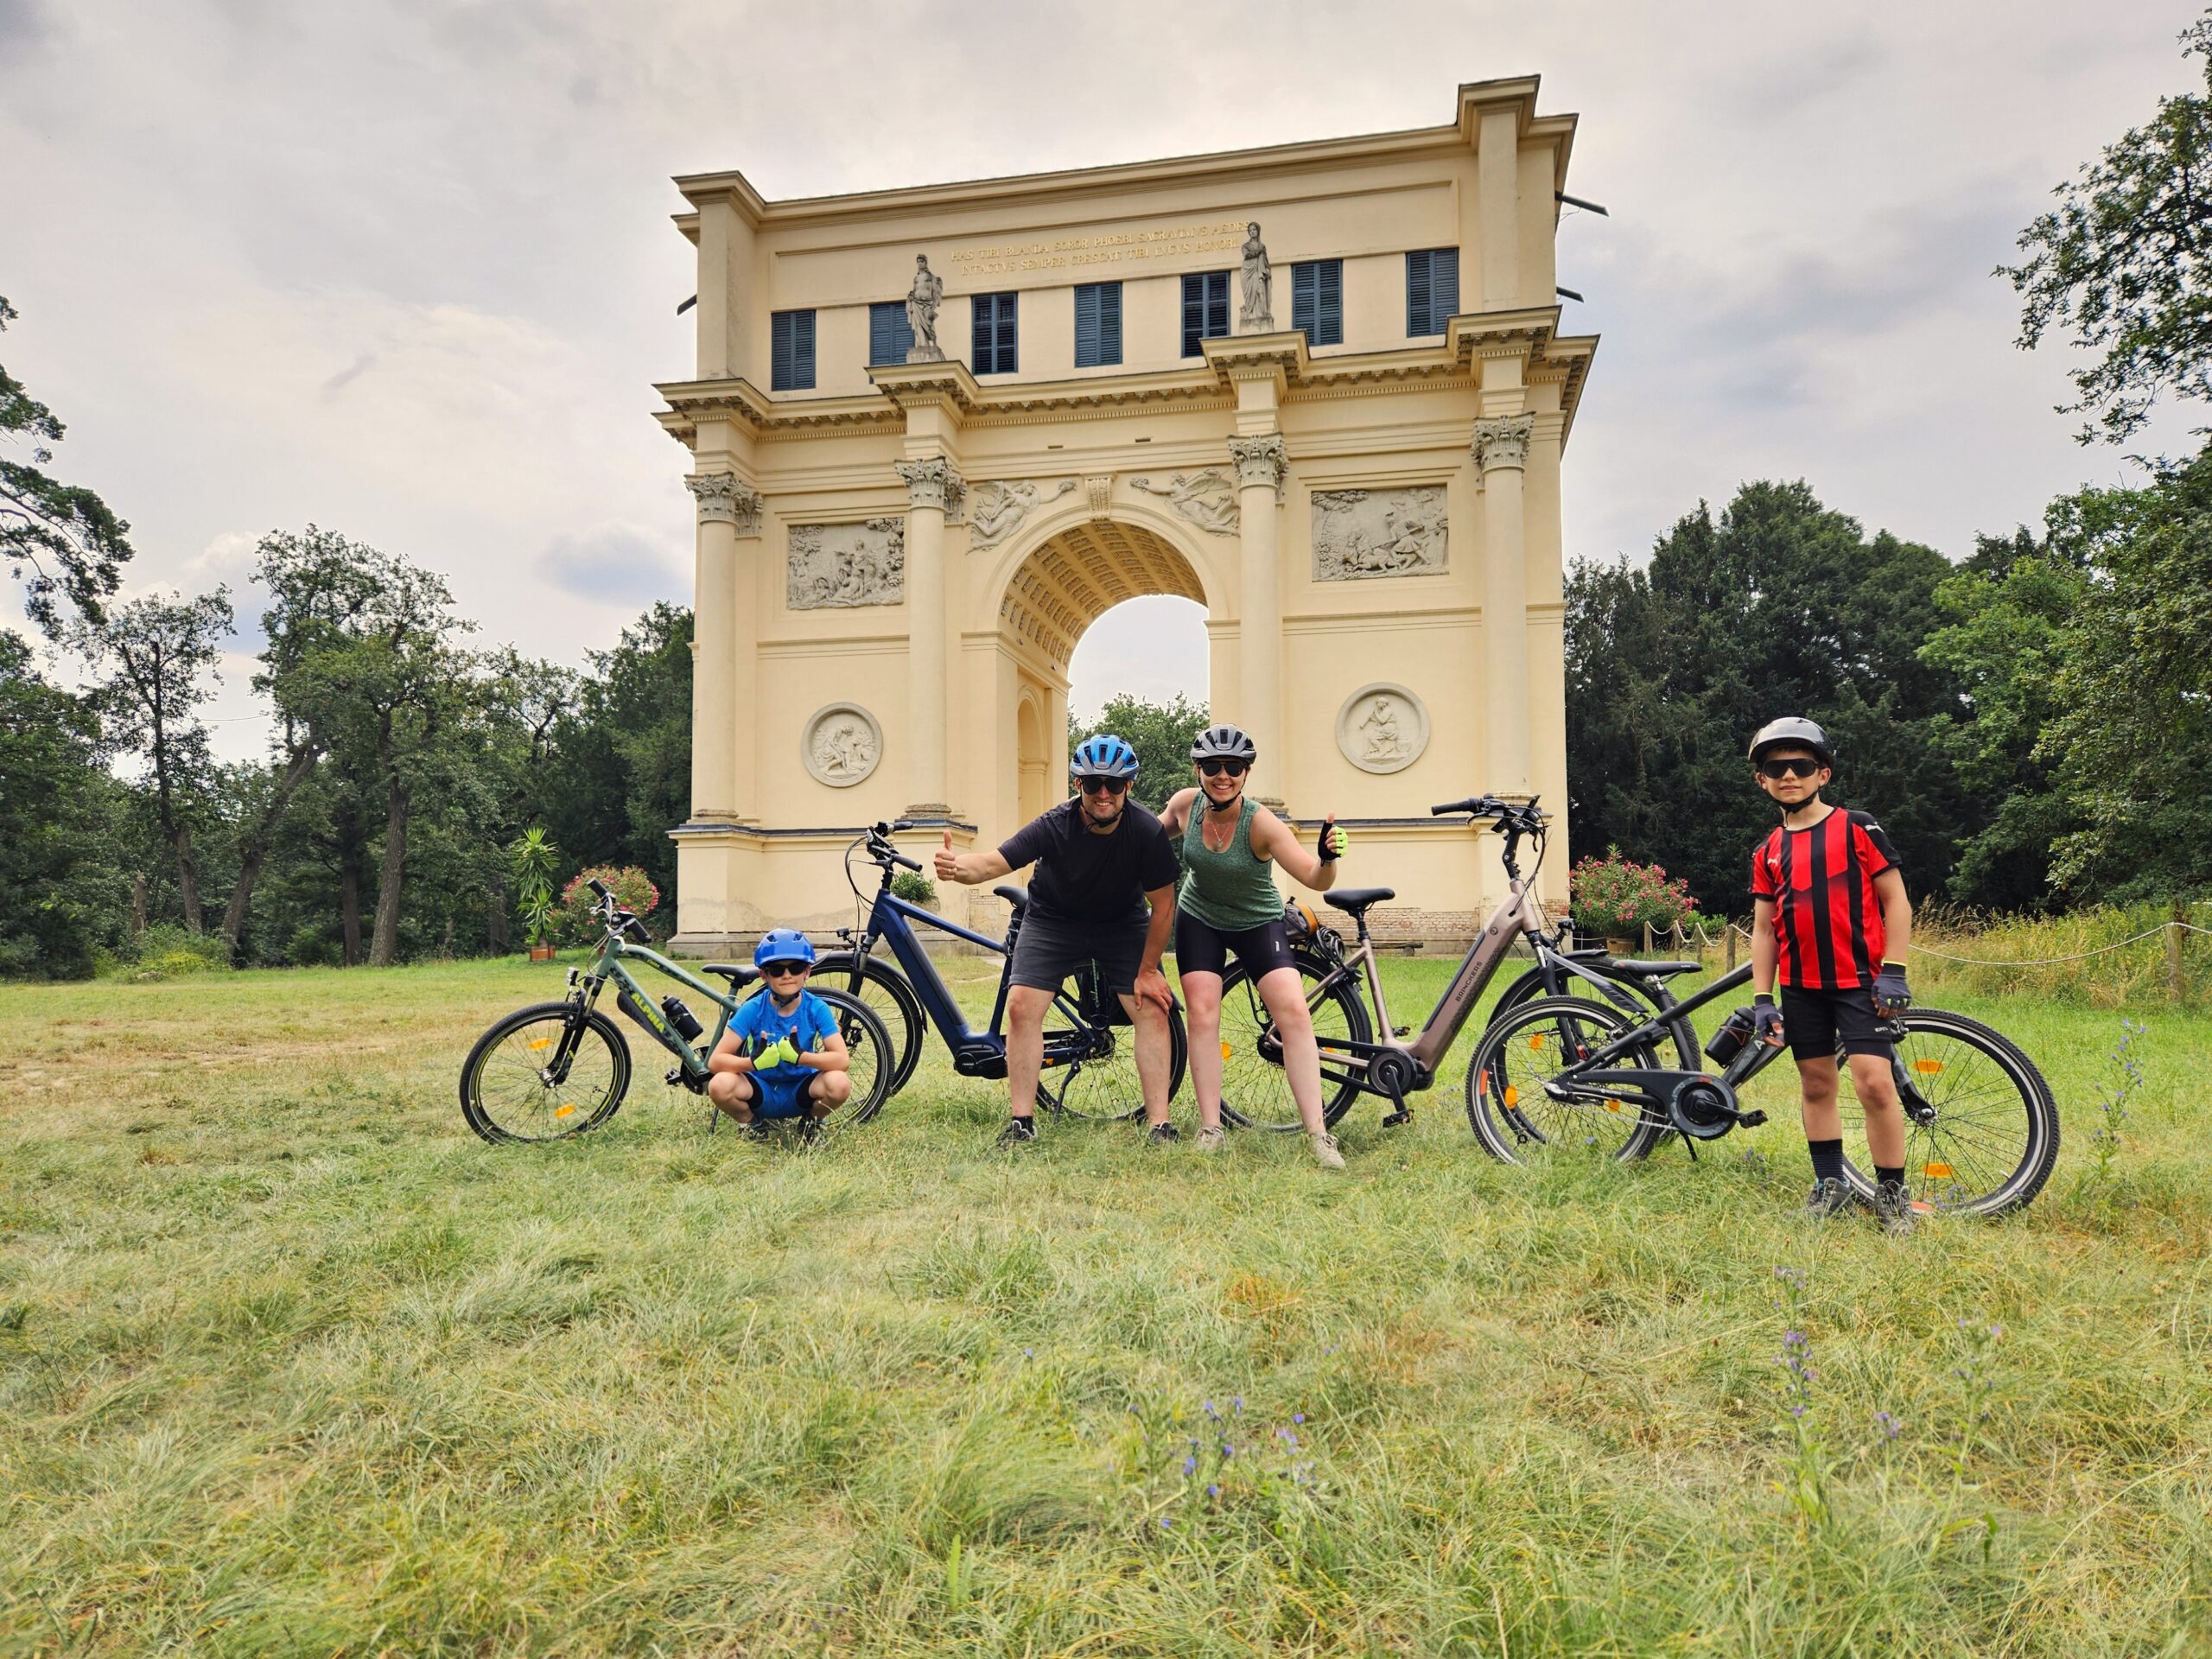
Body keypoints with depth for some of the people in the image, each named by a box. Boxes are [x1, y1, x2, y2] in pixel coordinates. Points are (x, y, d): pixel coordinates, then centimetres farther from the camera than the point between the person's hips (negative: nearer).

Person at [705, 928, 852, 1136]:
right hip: (761, 1092, 0)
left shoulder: (817, 1009, -13)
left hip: (800, 1094, 0)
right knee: (719, 1084, -30)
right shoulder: (752, 1010, -14)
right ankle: (753, 1123, 3)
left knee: (840, 1083, -31)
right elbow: (715, 1061, -19)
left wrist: (799, 1057, -36)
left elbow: (843, 1060, -22)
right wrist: (754, 1062, -36)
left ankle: (811, 1121, 4)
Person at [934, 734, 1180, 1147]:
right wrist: (957, 867, -61)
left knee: (1153, 1010, -11)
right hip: (1052, 921, 0)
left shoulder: (1148, 832, -26)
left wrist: (1148, 970, -12)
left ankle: (1159, 1124, -3)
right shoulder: (1053, 827, -28)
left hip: (1122, 925, 1)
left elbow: (1162, 905, -15)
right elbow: (992, 863, -39)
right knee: (1021, 1006, -15)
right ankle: (1022, 1121, -4)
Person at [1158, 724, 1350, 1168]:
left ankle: (1317, 1134, -14)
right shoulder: (1186, 804, -16)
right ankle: (1210, 1127, 0)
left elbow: (1316, 880, -37)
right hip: (1199, 919, 3)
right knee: (1202, 1014, -9)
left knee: (1294, 1011, -16)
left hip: (1258, 923, -3)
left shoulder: (1261, 823, -29)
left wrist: (1327, 857, -58)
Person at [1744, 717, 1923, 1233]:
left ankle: (1892, 1192, 3)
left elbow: (1896, 902, -2)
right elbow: (1763, 929, 11)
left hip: (1859, 979, -4)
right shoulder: (1769, 852, 10)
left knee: (1874, 1083, -12)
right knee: (1816, 1085, 9)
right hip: (1801, 986, 4)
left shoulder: (1858, 828, -1)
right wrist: (1761, 1000, 6)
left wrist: (1893, 972, -10)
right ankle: (1830, 1183, 22)